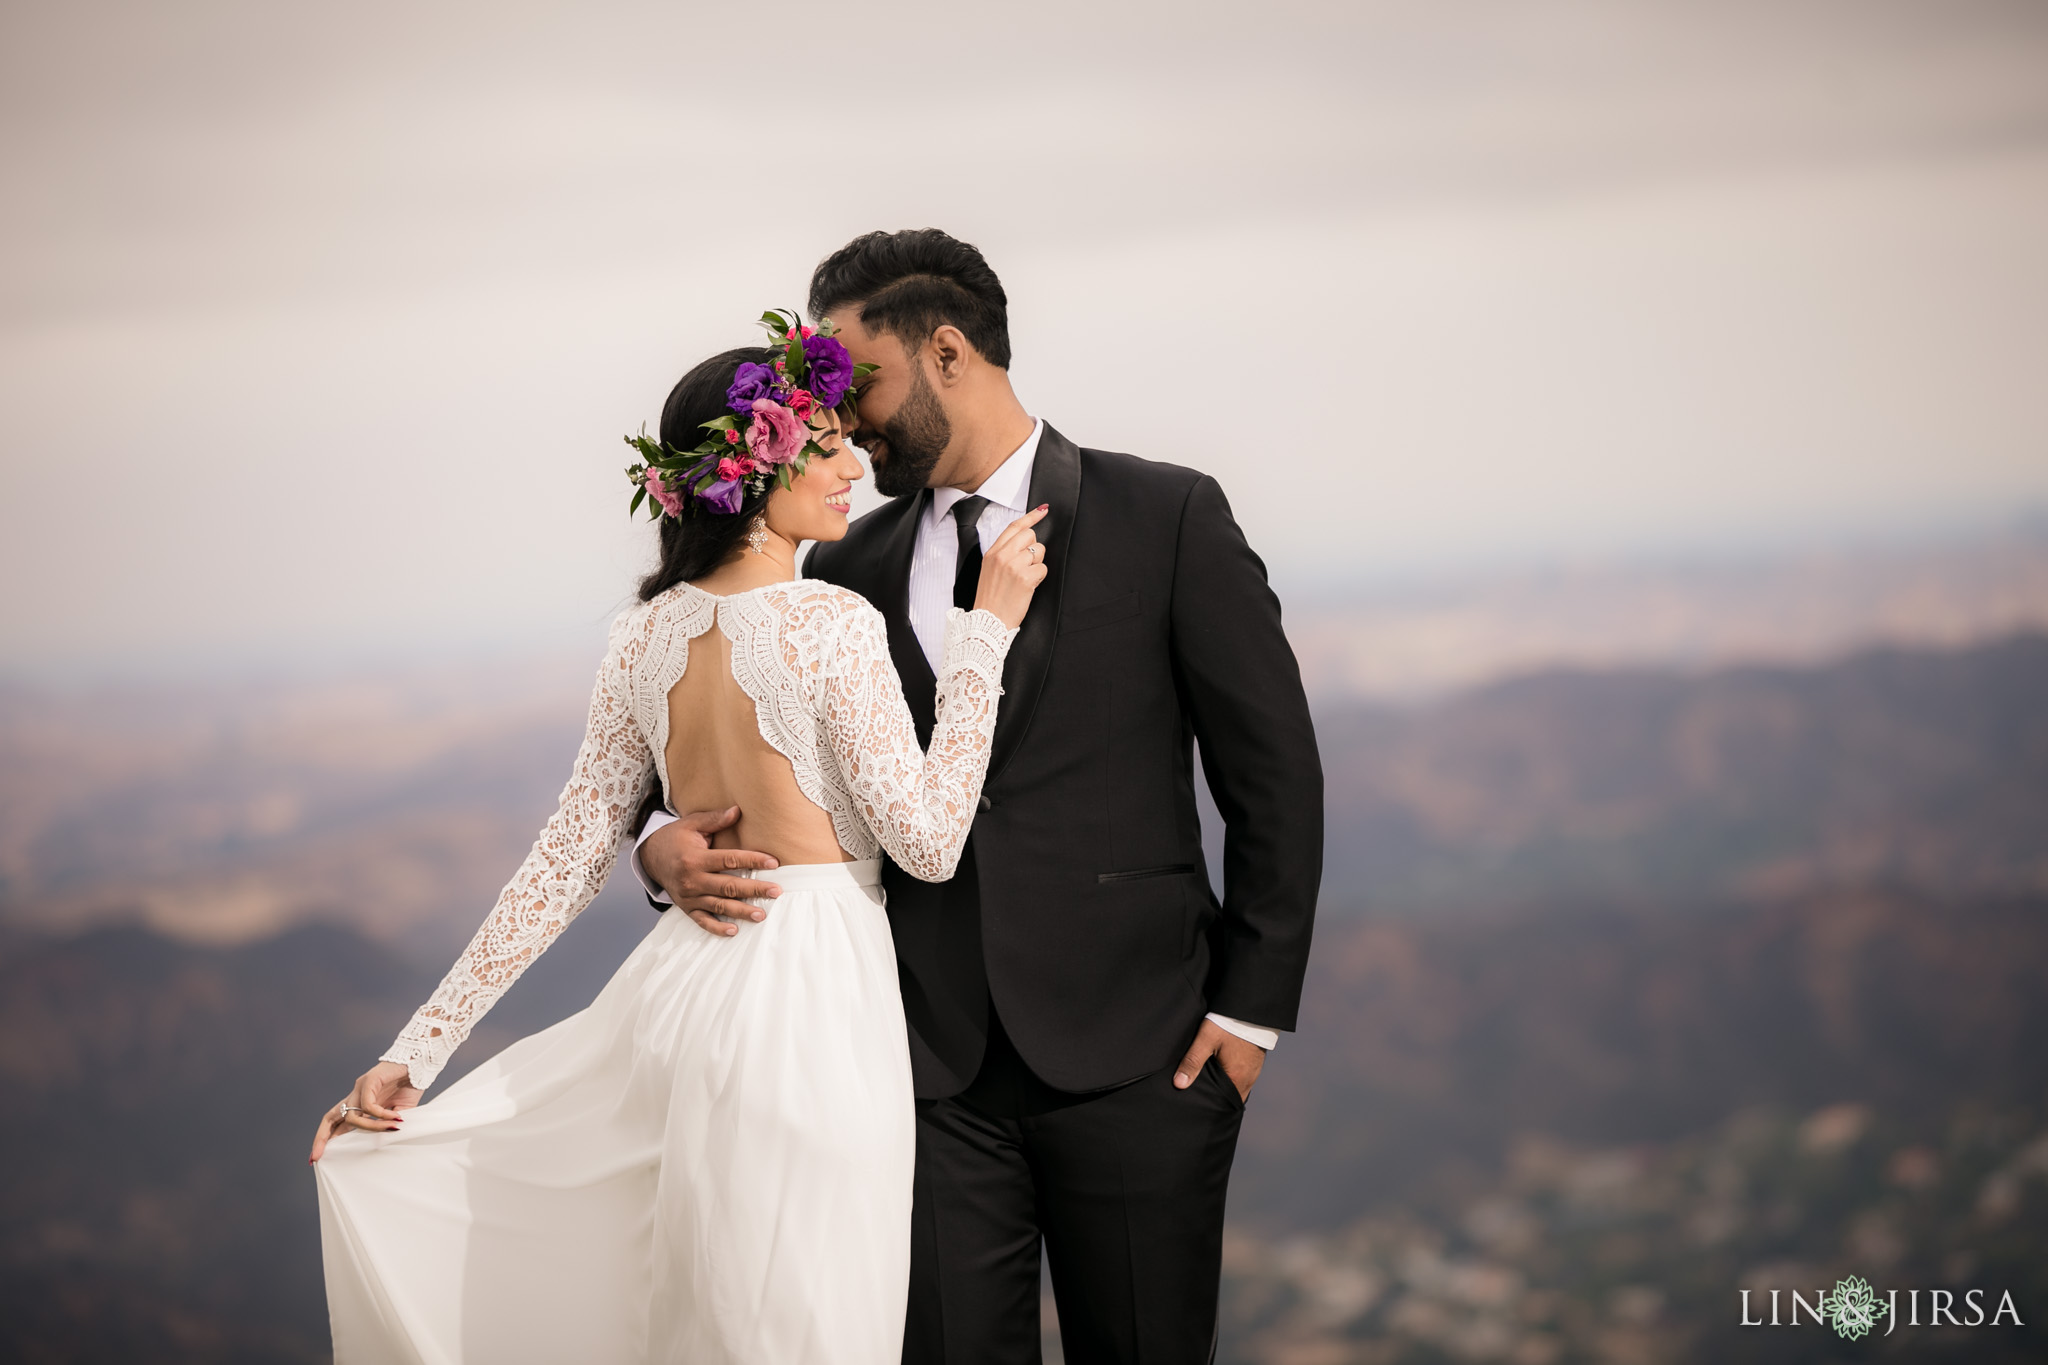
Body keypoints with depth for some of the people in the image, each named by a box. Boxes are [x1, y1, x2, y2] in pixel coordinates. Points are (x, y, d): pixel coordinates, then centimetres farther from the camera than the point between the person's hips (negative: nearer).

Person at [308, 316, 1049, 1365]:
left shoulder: (646, 635, 6)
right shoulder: (831, 624, -13)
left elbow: (569, 857, 6)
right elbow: (928, 842, -10)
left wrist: (419, 1048, 10)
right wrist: (986, 629, -6)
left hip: (681, 991, 7)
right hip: (812, 1002, -7)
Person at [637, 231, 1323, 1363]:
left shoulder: (1166, 518, 0)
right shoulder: (850, 570, 11)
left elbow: (1274, 772, 0)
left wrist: (1250, 1007, -4)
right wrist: (668, 840, -6)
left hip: (1133, 1058, -3)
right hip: (937, 1067, 3)